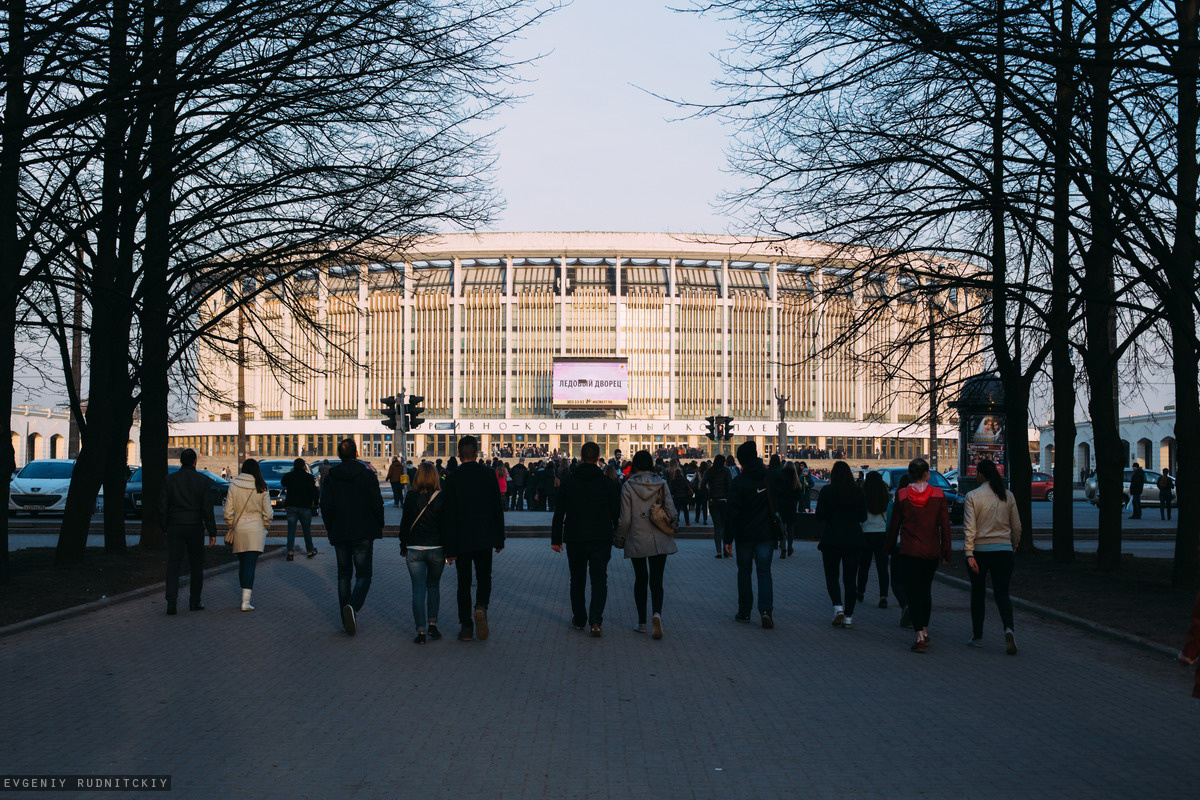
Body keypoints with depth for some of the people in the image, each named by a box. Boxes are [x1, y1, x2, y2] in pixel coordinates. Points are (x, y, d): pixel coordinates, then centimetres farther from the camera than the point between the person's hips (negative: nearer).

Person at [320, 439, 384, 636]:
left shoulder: (330, 477, 1)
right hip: (364, 533, -3)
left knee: (344, 575, 13)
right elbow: (377, 503, -8)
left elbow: (325, 506, -1)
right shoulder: (367, 475, -6)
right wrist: (379, 526, 6)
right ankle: (353, 607, -24)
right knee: (364, 575, 3)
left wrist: (330, 529, 11)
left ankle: (346, 620, 12)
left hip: (340, 533, 3)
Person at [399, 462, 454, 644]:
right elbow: (446, 527, -5)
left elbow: (405, 524, 2)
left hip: (414, 550, 0)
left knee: (418, 590, 2)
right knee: (434, 586, 19)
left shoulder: (411, 498, -4)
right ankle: (432, 625, 15)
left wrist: (403, 547, 14)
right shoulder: (441, 499, -6)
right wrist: (450, 552, 0)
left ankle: (421, 631, -3)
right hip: (436, 550, 1)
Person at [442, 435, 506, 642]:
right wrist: (500, 538, 9)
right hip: (485, 538, 1)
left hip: (461, 540, -1)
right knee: (484, 578, 14)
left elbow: (449, 514, -7)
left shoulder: (452, 479, -7)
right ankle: (481, 607, -14)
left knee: (464, 582, 8)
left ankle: (466, 626, 8)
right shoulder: (489, 475, -3)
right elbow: (498, 509, 0)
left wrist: (450, 546, -2)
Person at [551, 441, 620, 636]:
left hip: (575, 539, 1)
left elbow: (559, 514, 0)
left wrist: (556, 539, 5)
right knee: (599, 579, 2)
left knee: (577, 580, 15)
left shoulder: (568, 482, -1)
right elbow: (616, 513, 0)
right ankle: (595, 621, -14)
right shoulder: (607, 482, -3)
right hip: (601, 539, -1)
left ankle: (579, 620, 23)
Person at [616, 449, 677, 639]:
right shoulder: (661, 484, -3)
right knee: (656, 580, 3)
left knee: (640, 580, 12)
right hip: (659, 541, 1)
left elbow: (625, 519, -8)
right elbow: (672, 513, -3)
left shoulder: (628, 486, -8)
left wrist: (619, 539, 7)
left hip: (637, 541, -1)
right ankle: (656, 613, -22)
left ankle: (642, 622, 16)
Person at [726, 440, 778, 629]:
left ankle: (744, 612, 17)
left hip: (744, 535, -2)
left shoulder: (738, 483, -12)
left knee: (744, 572, 12)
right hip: (766, 535, 2)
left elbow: (732, 512, -12)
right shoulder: (769, 478, -1)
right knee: (764, 572, 4)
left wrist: (728, 538, -8)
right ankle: (766, 610, -13)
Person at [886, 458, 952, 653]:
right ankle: (925, 631, 28)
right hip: (932, 551, 2)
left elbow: (894, 524, 0)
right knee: (926, 589, 20)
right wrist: (946, 552, 5)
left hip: (909, 550, -2)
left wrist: (891, 547, 12)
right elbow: (945, 525, -3)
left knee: (913, 592, 0)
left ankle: (920, 637, -8)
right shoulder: (938, 494, -4)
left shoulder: (902, 495, -7)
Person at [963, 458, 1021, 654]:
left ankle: (977, 637, 18)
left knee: (978, 594, 11)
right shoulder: (1008, 495, 3)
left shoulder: (973, 496, -8)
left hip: (980, 550, -2)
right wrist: (1013, 547, 21)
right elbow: (1017, 526, 8)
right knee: (1002, 593, 3)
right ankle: (1008, 628, -22)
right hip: (1003, 550, 2)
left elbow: (969, 527, -12)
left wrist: (969, 554, -13)